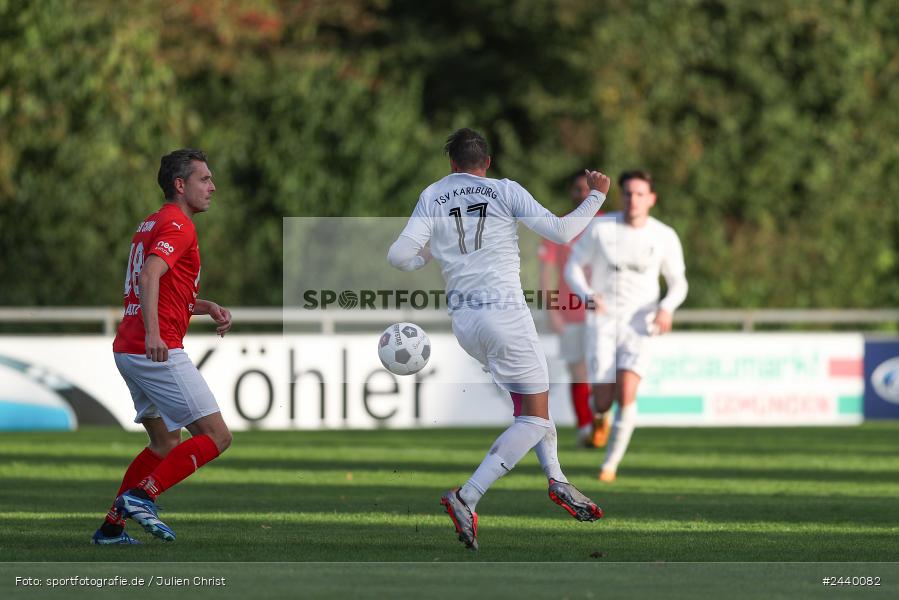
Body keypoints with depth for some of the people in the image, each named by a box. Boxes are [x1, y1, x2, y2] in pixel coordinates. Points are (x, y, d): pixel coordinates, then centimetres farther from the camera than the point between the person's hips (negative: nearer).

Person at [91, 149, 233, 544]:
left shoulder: (152, 224, 21)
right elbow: (150, 276, -26)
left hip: (128, 350, 10)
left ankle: (112, 525, 14)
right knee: (216, 436, -8)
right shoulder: (178, 225, -10)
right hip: (160, 352, -10)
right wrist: (153, 333, -38)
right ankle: (141, 496, -15)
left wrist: (209, 308, 18)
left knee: (165, 443, 19)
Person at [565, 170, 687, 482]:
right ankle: (597, 407, 35)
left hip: (640, 326, 0)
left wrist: (667, 306, -13)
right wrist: (587, 295, -19)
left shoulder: (665, 237, -2)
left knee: (626, 395, -21)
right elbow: (573, 267, 2)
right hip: (602, 323, 0)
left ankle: (611, 462, -6)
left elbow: (678, 282, 9)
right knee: (603, 404, -6)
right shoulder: (600, 228, -5)